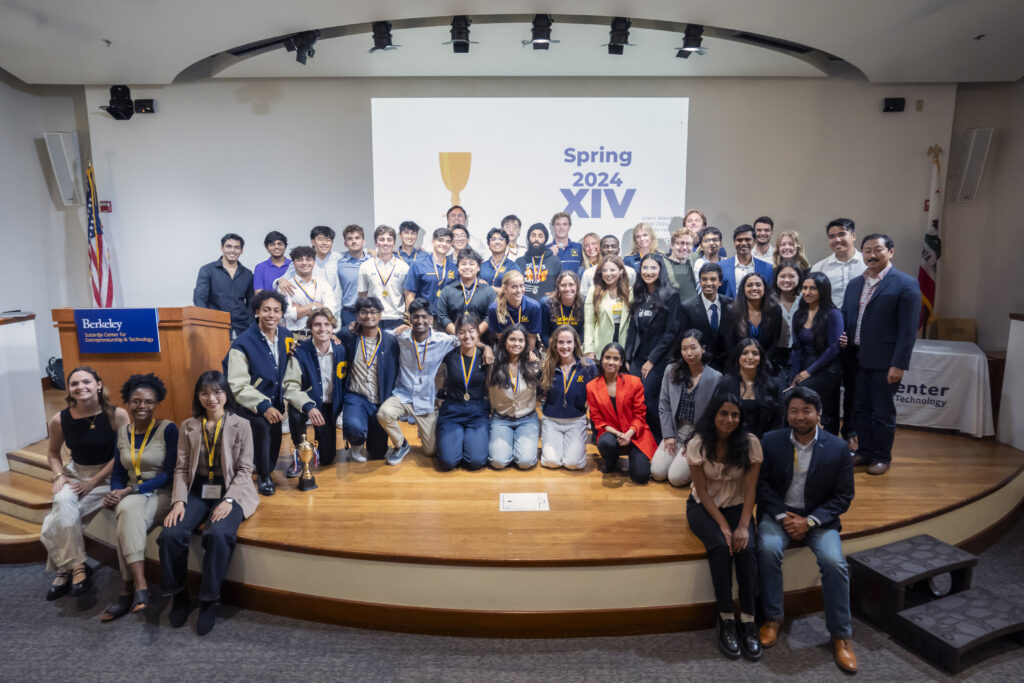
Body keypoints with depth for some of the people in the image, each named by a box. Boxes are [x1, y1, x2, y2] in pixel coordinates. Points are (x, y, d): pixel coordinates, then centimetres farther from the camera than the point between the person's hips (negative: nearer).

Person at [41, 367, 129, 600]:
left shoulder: (117, 415, -14)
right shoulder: (60, 420, -3)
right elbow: (53, 453, 15)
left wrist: (93, 482, -14)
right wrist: (59, 476, -3)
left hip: (106, 476, -3)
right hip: (74, 474, 3)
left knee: (64, 512, -22)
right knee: (63, 502, -27)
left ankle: (66, 569, -1)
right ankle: (76, 566, -13)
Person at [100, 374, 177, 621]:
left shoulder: (168, 429, -6)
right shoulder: (123, 432, 11)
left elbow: (169, 473, -11)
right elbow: (118, 473, 14)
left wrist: (131, 491, -18)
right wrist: (116, 493, -8)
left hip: (162, 494, -4)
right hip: (130, 496, 4)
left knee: (129, 513, -34)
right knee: (128, 511, -32)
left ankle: (129, 589, -28)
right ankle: (140, 585, -35)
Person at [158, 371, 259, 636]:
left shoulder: (241, 426, 0)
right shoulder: (188, 427, 9)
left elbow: (244, 469, -3)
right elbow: (181, 468, 5)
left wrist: (229, 499, -17)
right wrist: (179, 500, -11)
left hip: (230, 491, -3)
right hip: (197, 491, 3)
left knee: (219, 534, -32)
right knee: (170, 533, -24)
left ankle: (209, 601, -11)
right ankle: (178, 594, 2)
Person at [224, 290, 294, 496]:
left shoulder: (286, 336, 2)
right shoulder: (242, 344, -14)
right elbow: (238, 386, -19)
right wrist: (263, 406, -29)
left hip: (275, 401, 5)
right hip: (250, 403, -5)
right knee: (262, 423, -31)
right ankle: (263, 477, -11)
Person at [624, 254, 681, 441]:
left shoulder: (671, 296, -4)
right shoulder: (639, 297, 13)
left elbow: (671, 332, -9)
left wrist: (652, 360, -12)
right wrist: (627, 359, 5)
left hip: (659, 360, -5)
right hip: (637, 359, 5)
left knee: (647, 401, -10)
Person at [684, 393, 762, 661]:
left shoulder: (750, 443, -11)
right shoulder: (698, 445, -14)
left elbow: (750, 488, -10)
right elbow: (703, 491, -12)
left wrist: (743, 526, -21)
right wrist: (723, 525, -20)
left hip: (737, 506, 1)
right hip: (704, 507, -1)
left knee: (747, 548, -26)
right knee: (720, 547, -28)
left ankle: (748, 623, -15)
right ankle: (726, 621, -15)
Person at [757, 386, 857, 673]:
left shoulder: (838, 448, -4)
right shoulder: (770, 441, -4)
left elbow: (843, 497, -2)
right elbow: (762, 485, 0)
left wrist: (809, 521, -14)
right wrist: (782, 516, -14)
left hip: (819, 517, 0)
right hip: (778, 513, 0)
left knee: (834, 562, -24)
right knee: (768, 549, -28)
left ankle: (841, 635, -3)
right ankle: (772, 618, -9)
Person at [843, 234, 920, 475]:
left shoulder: (905, 285, -8)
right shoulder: (854, 284, 11)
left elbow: (908, 329, -12)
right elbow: (845, 319, 15)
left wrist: (899, 364, -16)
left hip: (884, 363, -5)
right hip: (857, 360, 5)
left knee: (883, 412, 6)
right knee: (861, 409, 14)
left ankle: (882, 457, 21)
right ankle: (864, 452, 29)